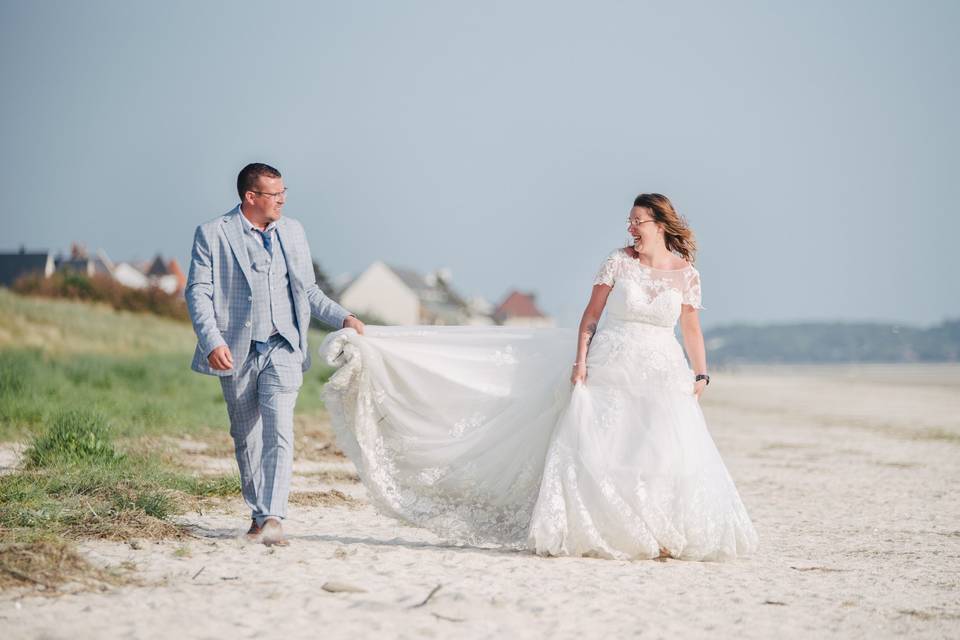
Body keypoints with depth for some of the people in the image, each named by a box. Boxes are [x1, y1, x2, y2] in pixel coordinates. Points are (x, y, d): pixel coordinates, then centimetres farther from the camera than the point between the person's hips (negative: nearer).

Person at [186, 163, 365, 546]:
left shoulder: (292, 232, 11)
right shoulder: (212, 235, -3)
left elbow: (307, 290, 18)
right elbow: (198, 292, -7)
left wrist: (343, 318, 5)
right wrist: (212, 341, -20)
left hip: (282, 348, 1)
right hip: (237, 353, -1)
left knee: (278, 431, -15)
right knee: (246, 438, 10)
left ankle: (273, 518, -20)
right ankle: (258, 515, 24)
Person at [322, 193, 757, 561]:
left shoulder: (687, 274, 2)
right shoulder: (618, 262, 0)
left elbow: (692, 329, 12)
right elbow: (591, 315, 2)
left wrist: (701, 375, 6)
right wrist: (580, 360, -7)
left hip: (663, 378, 1)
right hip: (609, 371, -1)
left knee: (670, 456, -11)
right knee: (590, 448, -7)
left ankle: (662, 537, -1)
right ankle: (579, 532, 4)